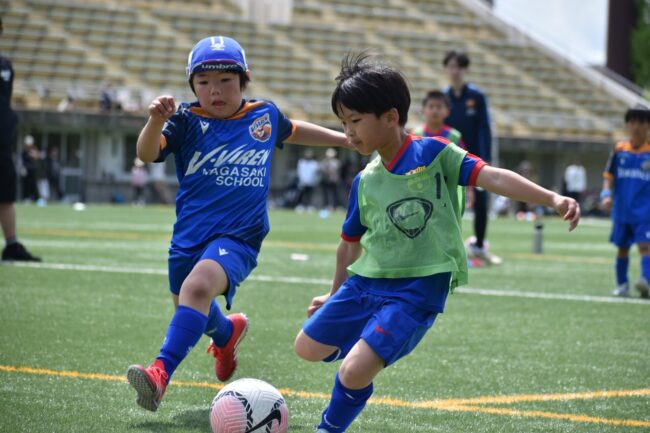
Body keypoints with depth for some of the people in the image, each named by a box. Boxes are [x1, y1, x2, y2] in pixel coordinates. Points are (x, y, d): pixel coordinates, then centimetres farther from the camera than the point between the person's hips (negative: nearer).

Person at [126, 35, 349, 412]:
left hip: (239, 236, -3)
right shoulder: (188, 121, -3)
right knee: (190, 308, 23)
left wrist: (343, 138, 38)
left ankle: (161, 374, -37)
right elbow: (147, 153, -18)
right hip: (190, 234, 3)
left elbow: (292, 130, 28)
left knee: (198, 286, -31)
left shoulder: (264, 115, 4)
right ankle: (227, 333, 58)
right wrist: (157, 120, -38)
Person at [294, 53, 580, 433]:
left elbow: (492, 176, -15)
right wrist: (336, 294, 30)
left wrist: (553, 199, -26)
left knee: (355, 372, -18)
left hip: (417, 290, -6)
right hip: (366, 281, 6)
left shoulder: (432, 153, -8)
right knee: (308, 348, 12)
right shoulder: (365, 182, 7)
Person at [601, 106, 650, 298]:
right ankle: (622, 285, 27)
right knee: (622, 247, 13)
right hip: (622, 209, 3)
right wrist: (606, 194, -6)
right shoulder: (619, 149, 5)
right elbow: (609, 176, 9)